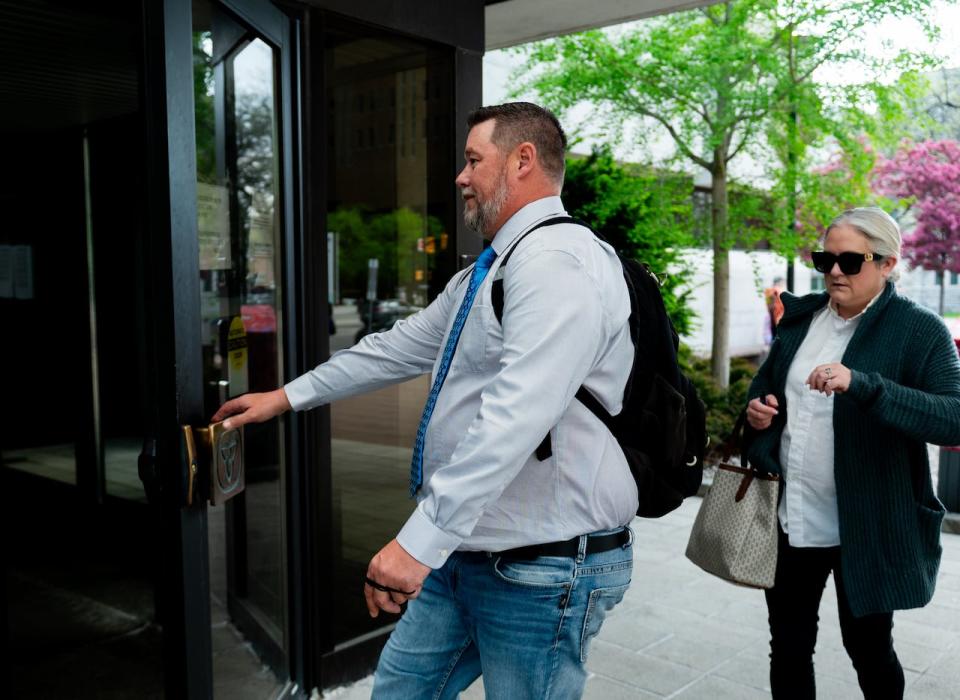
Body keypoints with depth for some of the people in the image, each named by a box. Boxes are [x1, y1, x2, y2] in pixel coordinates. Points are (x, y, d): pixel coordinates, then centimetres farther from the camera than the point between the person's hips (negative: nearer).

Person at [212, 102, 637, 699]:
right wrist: (288, 396, 23)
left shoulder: (558, 260, -19)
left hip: (542, 568, -9)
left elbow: (516, 416, -30)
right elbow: (400, 348, 22)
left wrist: (422, 539, -30)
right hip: (465, 549, 9)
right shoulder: (484, 275, 14)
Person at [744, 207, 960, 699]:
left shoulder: (919, 331, -11)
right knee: (788, 645, 15)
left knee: (869, 649, 14)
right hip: (791, 519, 5)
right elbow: (767, 381, 21)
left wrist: (862, 385, -36)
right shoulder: (801, 315, 6)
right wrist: (758, 408, -2)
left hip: (866, 528, -4)